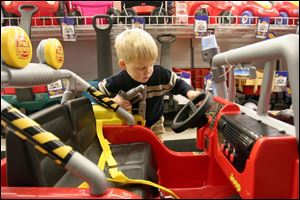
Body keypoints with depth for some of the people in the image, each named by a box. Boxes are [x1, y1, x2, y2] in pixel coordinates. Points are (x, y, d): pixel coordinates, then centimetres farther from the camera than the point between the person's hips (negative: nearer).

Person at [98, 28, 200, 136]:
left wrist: (189, 92, -18)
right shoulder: (115, 83, -24)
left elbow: (177, 84, 1)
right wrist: (112, 102, -29)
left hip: (154, 126, 2)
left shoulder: (161, 74, -17)